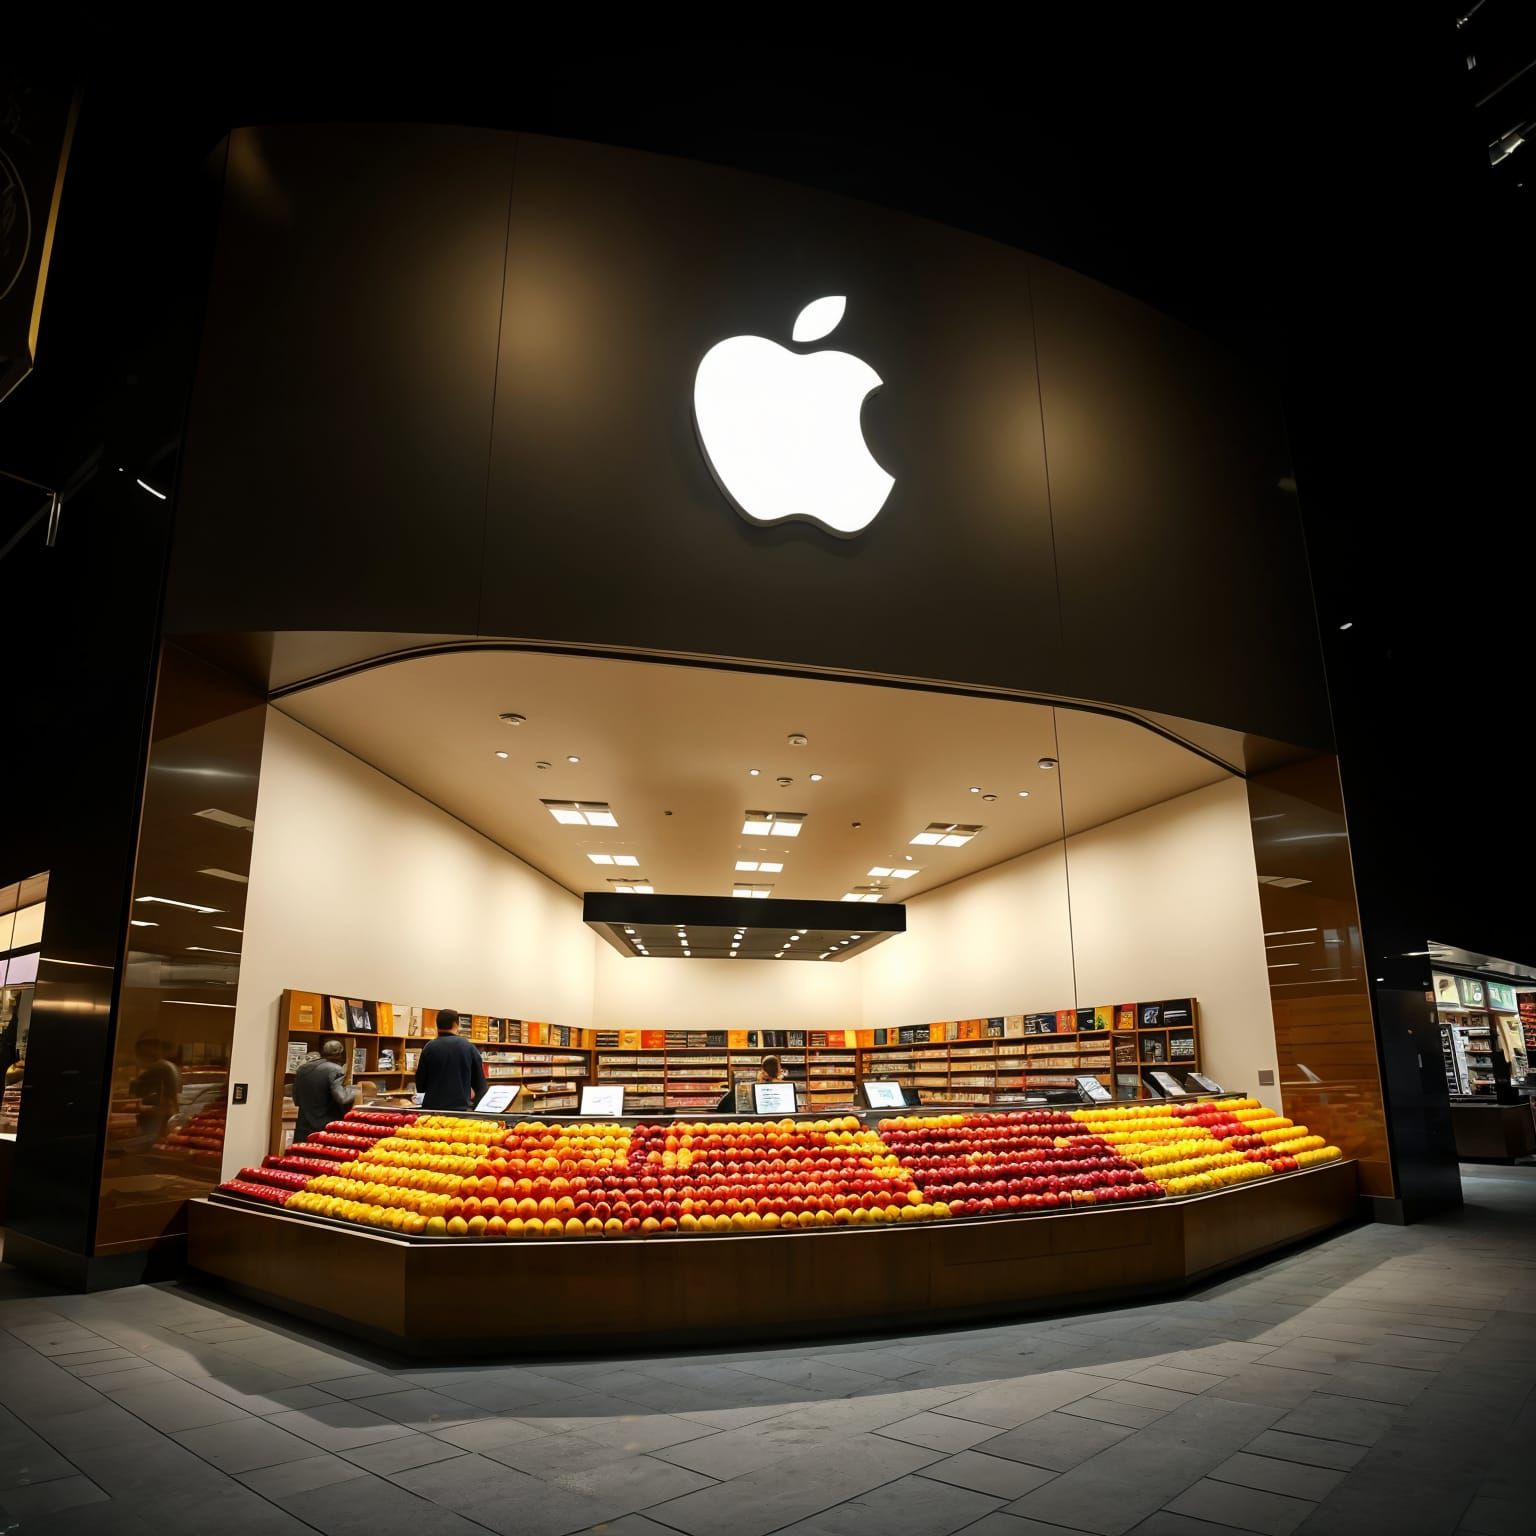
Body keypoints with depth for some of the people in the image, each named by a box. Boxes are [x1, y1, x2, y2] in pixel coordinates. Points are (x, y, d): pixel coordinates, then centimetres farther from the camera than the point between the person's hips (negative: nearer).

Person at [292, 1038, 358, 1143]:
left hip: (304, 1130, 6)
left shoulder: (302, 1068, 9)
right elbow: (342, 1098, -22)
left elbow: (296, 1100, 18)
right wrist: (351, 1090, -3)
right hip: (327, 1130, -6)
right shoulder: (335, 1070, -13)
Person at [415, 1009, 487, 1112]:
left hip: (433, 1106, 0)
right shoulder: (469, 1047, 0)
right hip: (461, 1106, 0)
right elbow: (480, 1083, 5)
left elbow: (420, 1085, 2)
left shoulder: (429, 1047, -3)